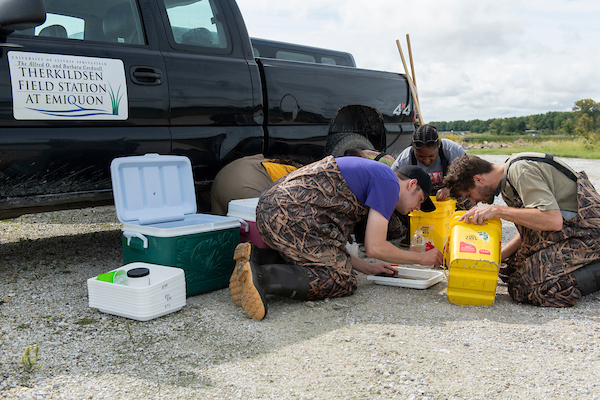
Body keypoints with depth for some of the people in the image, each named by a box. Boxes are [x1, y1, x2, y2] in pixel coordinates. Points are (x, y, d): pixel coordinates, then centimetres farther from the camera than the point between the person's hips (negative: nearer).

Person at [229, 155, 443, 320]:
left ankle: (255, 258, 2)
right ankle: (261, 277, -25)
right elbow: (375, 247, -4)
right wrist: (422, 258, 12)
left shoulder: (370, 172, 31)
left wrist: (366, 267, 26)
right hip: (292, 214, -10)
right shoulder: (389, 183, 2)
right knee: (342, 281, -6)